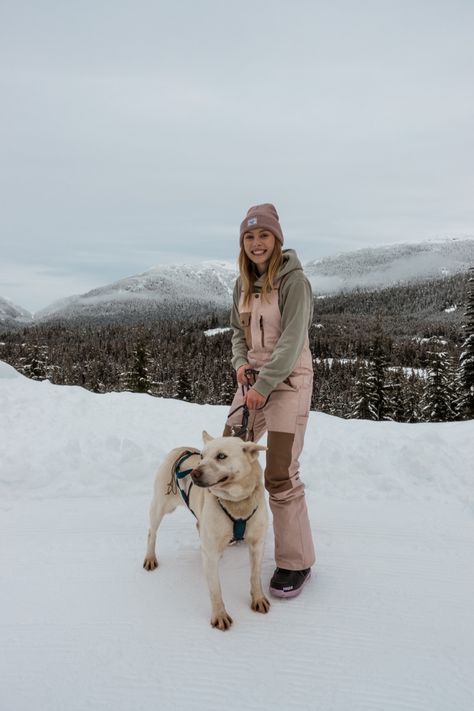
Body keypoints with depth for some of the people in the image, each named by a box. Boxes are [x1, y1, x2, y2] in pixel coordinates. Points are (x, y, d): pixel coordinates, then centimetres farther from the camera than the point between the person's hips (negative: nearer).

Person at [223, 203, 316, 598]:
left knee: (280, 474, -10)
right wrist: (241, 362, -4)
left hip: (289, 378, -7)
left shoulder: (294, 281, -13)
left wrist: (264, 384, -21)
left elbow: (291, 340, -19)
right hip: (255, 377, 7)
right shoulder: (243, 283, 8)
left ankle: (296, 562, 6)